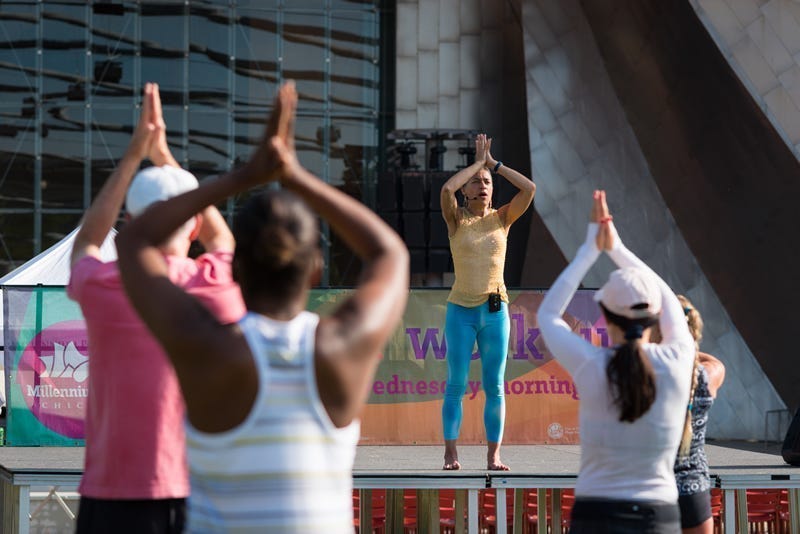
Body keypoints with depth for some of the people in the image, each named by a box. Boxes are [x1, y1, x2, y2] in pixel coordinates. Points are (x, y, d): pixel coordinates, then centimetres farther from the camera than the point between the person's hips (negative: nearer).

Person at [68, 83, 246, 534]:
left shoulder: (100, 288, -6)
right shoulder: (221, 286, -4)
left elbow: (85, 244, 21)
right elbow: (219, 235, 22)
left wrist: (134, 154, 22)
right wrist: (163, 154, 27)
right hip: (201, 497, 1)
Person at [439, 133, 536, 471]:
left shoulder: (502, 218, 7)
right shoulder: (456, 219, 2)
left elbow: (529, 189, -6)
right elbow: (446, 189, -18)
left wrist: (494, 164, -1)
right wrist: (477, 162, -6)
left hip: (495, 310, 2)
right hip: (461, 310, -2)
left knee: (494, 387, 3)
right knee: (456, 384, -1)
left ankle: (493, 455, 6)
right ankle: (451, 453, 1)